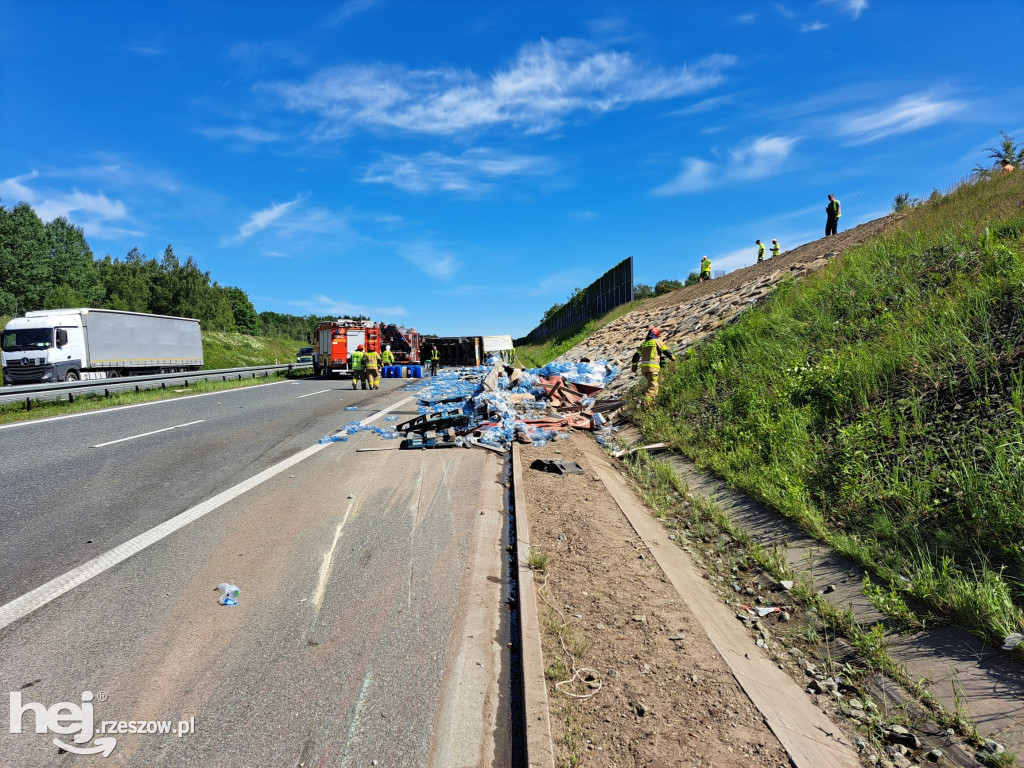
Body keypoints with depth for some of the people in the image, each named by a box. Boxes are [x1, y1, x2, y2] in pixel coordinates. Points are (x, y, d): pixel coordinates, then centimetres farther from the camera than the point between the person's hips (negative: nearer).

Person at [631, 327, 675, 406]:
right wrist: (672, 358, 21)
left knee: (651, 383, 24)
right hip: (653, 366, -6)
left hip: (643, 367, 6)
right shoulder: (657, 342, 4)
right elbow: (666, 351, 3)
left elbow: (636, 355, 23)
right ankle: (646, 402, -17)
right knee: (652, 386, -6)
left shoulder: (643, 344, 21)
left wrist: (634, 366, 31)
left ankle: (652, 400, 21)